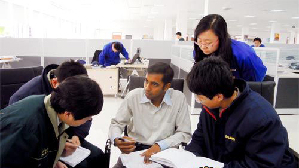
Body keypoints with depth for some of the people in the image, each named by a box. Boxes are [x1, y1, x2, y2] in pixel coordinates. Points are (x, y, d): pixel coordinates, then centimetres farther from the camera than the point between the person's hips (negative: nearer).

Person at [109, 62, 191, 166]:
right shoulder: (133, 96, -7)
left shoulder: (179, 98, -9)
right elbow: (116, 123, 4)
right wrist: (116, 140, -18)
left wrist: (160, 145, -19)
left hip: (164, 151, 0)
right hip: (134, 149, 1)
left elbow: (184, 133, -5)